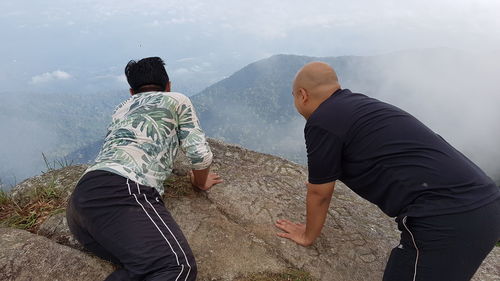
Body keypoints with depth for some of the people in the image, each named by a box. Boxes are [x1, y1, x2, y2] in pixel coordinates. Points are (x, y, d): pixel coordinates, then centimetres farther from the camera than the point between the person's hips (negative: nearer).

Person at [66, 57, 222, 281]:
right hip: (120, 192, -8)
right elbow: (201, 154, 10)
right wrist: (201, 182, 30)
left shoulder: (121, 109, 34)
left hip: (80, 199, 8)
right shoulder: (177, 100, 17)